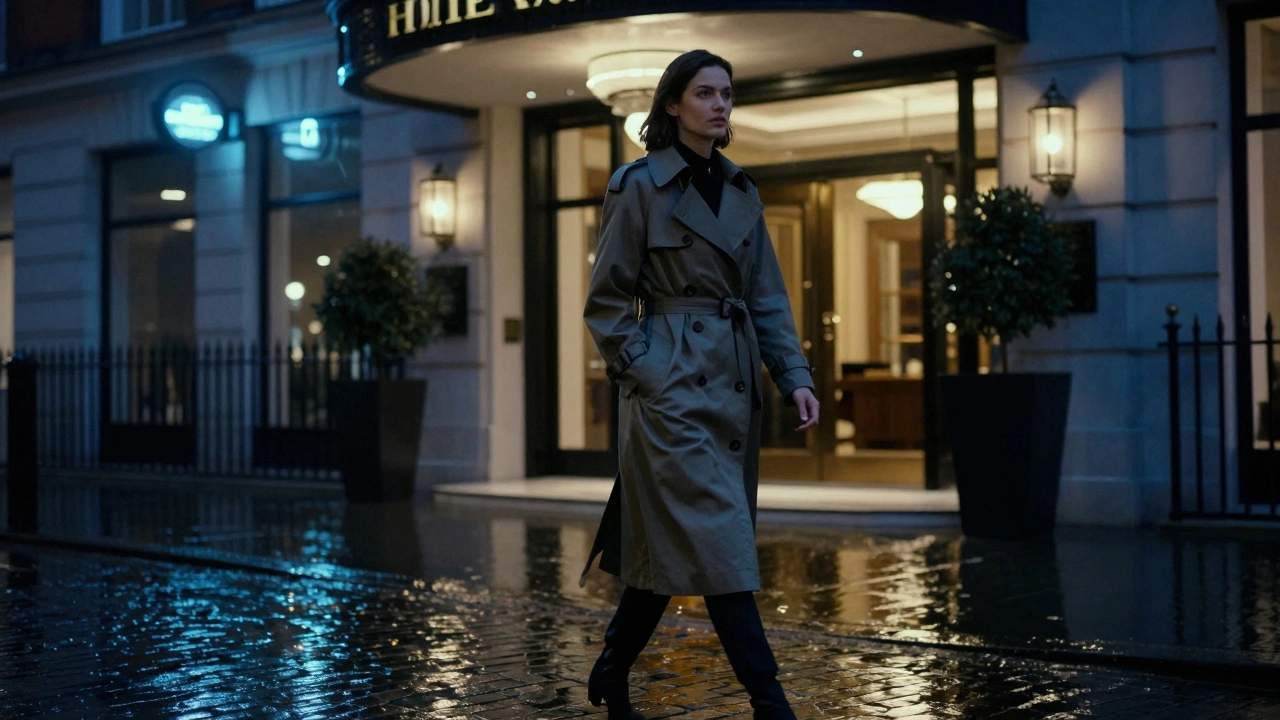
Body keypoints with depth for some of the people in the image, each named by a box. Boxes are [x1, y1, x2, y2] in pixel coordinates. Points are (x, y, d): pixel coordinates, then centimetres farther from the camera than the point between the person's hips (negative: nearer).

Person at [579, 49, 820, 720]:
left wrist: (795, 376, 2)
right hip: (674, 385, -7)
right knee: (717, 543, -9)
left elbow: (768, 296, 12)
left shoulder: (742, 191, 13)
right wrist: (646, 373, -11)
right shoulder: (639, 185, -5)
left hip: (733, 384, 7)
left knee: (673, 545, 13)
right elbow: (606, 301, -4)